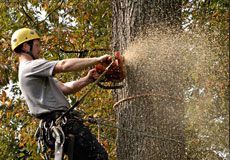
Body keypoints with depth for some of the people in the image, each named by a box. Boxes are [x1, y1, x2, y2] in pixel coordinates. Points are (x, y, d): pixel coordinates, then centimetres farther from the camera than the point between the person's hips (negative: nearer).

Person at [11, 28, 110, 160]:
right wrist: (97, 60, -13)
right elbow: (65, 65, -18)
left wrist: (88, 79, 5)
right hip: (62, 120, -11)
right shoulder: (30, 67, -8)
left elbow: (65, 88, 20)